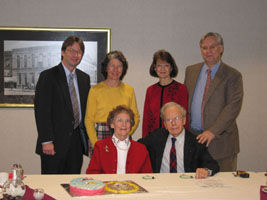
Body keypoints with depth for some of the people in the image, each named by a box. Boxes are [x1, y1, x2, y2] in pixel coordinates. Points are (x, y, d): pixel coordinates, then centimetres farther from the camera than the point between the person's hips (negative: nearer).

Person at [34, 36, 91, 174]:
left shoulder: (84, 78, 13)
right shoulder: (48, 76, -5)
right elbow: (41, 110, -10)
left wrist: (88, 137, 9)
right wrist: (46, 141, -16)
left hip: (77, 141, 5)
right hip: (55, 142, -5)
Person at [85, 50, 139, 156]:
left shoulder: (129, 90, 10)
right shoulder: (95, 90, 3)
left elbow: (135, 116, 11)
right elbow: (89, 119, 2)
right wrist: (95, 143, -10)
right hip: (100, 136, -1)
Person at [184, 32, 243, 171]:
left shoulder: (233, 75, -2)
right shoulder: (191, 71, 12)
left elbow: (233, 106, -11)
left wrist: (213, 131, -19)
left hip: (220, 139, -3)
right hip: (193, 136, 3)